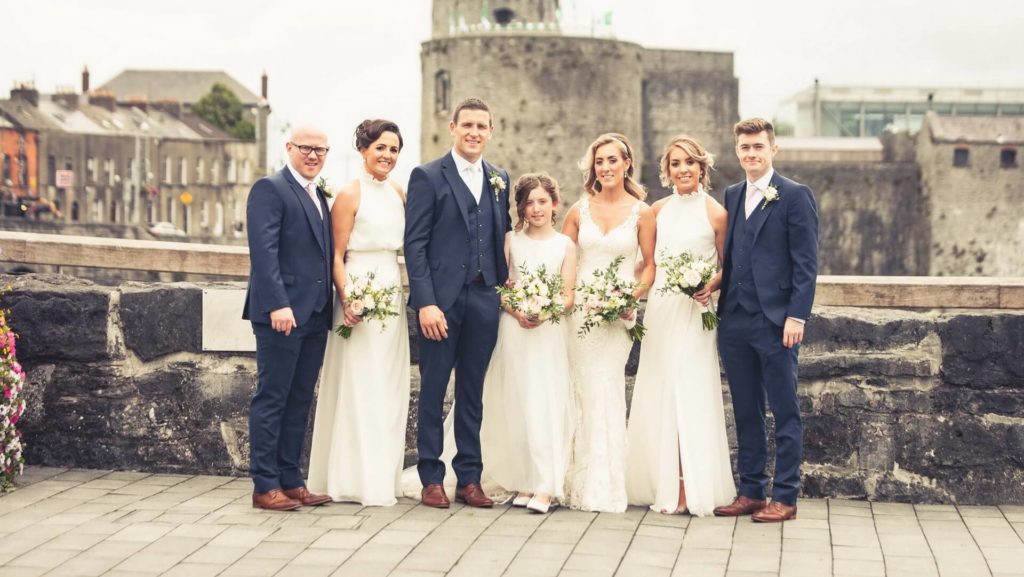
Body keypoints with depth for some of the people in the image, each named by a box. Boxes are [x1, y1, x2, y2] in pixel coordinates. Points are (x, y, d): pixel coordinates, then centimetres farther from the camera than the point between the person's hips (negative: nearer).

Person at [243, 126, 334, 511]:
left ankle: (290, 480, 17)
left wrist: (334, 305, 12)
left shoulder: (320, 197, 19)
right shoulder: (270, 189, -6)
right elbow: (264, 251, -15)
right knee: (272, 398, -3)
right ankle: (265, 486, 1)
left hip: (315, 315, 8)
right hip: (282, 313, -8)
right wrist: (278, 304, -23)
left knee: (300, 401, 11)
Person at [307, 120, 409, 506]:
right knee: (357, 387, -4)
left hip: (393, 296, 7)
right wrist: (347, 300, -20)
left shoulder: (399, 193, 12)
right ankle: (357, 479, 2)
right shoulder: (350, 195, -7)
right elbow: (336, 255, -9)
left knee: (389, 388, 10)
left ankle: (384, 475, 18)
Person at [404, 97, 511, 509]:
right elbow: (414, 243, -7)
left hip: (484, 299, 4)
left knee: (472, 394, 10)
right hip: (441, 299, -4)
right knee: (433, 391, 3)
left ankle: (470, 479, 17)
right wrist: (425, 302, -15)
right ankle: (431, 479, 11)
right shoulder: (428, 176, -2)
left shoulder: (499, 179, 13)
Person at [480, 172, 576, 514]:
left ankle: (547, 486, -9)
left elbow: (568, 296, 2)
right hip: (514, 329, 1)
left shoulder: (565, 245, 6)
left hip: (549, 331, -1)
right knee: (516, 404, 1)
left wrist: (544, 314, -16)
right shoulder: (511, 240, 9)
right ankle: (524, 481, 6)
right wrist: (517, 312, -13)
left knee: (546, 403, -7)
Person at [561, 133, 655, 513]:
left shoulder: (641, 212, 2)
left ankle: (605, 487, 3)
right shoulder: (580, 210, 8)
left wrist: (634, 296, -11)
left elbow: (650, 264, 4)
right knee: (584, 393, -1)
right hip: (579, 307, 2)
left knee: (606, 391, -6)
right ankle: (584, 483, 8)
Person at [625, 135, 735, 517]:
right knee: (657, 395, 5)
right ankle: (662, 483, 12)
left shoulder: (715, 213, -3)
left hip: (694, 311, -5)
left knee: (690, 394, -4)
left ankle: (691, 488, 1)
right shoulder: (658, 210, 9)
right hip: (658, 309, 5)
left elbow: (726, 268, 2)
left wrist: (710, 287, -17)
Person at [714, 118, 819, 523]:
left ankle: (785, 498, 6)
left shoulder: (795, 196, -4)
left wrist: (796, 316, -15)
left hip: (775, 322, -6)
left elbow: (806, 263, -8)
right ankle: (751, 492, 19)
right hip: (735, 321, 6)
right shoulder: (732, 196, 15)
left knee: (785, 413, 1)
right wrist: (719, 300, 6)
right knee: (746, 412, 11)